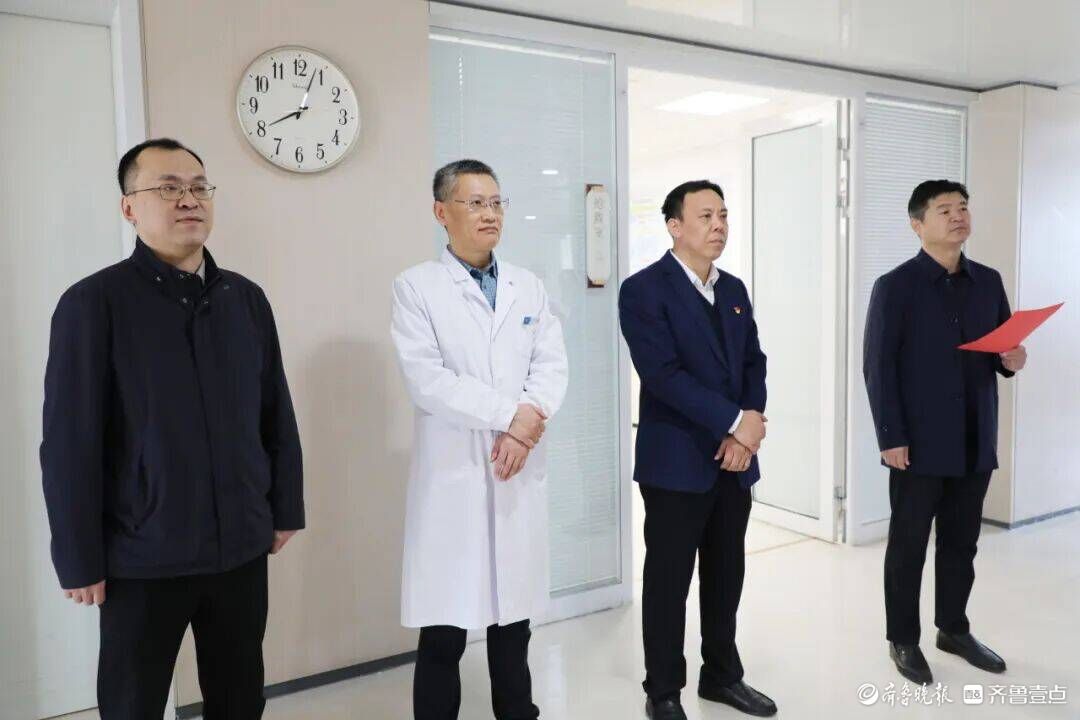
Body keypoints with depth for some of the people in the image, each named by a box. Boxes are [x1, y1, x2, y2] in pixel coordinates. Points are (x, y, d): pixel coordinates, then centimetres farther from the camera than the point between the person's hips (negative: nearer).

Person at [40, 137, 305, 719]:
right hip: (142, 559, -3)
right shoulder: (93, 304, -8)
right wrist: (80, 562, -8)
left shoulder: (246, 298, 3)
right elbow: (69, 443, -9)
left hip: (241, 547, 3)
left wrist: (285, 511, 8)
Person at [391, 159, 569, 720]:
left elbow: (552, 365, 3)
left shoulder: (529, 286, 11)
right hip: (452, 475, -4)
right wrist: (510, 414, -15)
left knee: (513, 615, 16)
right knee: (444, 627, 2)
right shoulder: (416, 287, -2)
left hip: (520, 472, 4)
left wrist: (526, 424, -14)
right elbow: (426, 380, -13)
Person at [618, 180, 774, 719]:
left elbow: (754, 363, 9)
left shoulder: (734, 289, 12)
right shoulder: (643, 289, -10)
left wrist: (745, 432, -7)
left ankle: (722, 675, 34)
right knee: (669, 580, 6)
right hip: (677, 461, -6)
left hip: (734, 457, 6)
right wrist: (737, 421, -18)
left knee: (726, 576, 16)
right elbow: (663, 374, -19)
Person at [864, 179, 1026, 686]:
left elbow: (1002, 350, 17)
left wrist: (1011, 360, -8)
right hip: (919, 444, -5)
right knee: (908, 545, 6)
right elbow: (877, 367, -10)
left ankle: (954, 629, 33)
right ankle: (903, 640, 21)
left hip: (976, 443, 5)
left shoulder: (989, 282, 9)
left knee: (961, 543, 16)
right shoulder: (895, 287, -7)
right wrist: (890, 439, -14)